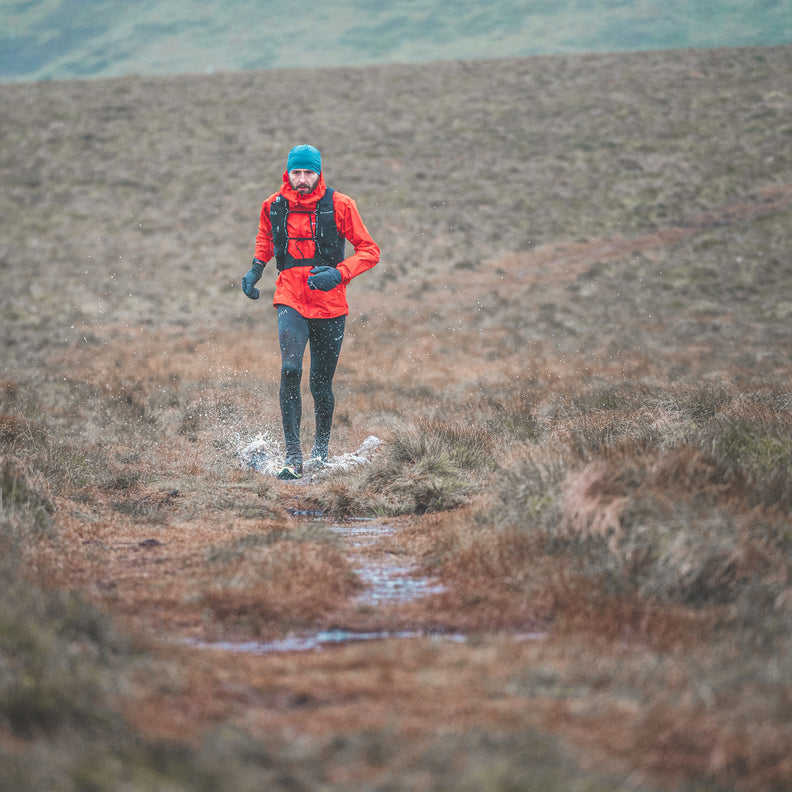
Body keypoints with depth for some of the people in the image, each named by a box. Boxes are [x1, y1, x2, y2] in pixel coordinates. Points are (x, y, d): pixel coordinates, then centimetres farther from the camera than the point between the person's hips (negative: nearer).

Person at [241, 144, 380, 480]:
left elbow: (369, 250, -2)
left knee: (321, 384, 7)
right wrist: (256, 269, 12)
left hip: (330, 305, -1)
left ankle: (321, 445, 35)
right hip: (291, 300, 1)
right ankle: (293, 457, -19)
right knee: (290, 370, -21)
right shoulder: (274, 206, 3)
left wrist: (339, 273, -17)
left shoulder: (339, 205, -6)